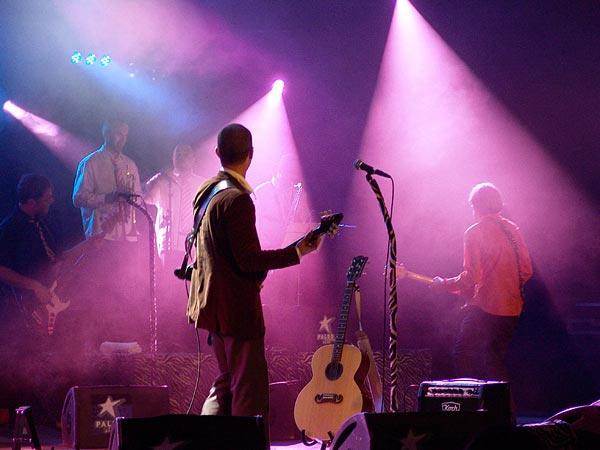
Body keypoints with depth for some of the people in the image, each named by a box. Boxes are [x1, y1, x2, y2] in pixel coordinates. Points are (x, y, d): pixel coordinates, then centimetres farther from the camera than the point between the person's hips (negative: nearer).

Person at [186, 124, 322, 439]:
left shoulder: (205, 192, 8)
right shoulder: (237, 199, -20)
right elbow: (249, 260, -22)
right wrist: (297, 252, -17)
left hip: (212, 302, 10)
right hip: (237, 306, -9)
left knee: (227, 382, 20)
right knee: (250, 390, -3)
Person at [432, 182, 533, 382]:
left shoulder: (475, 232, -10)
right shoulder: (512, 229, 9)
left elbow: (471, 277, -16)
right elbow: (527, 270, 11)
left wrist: (443, 284, -2)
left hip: (484, 307, -7)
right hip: (511, 308, 7)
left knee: (463, 355, 1)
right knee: (495, 360, 15)